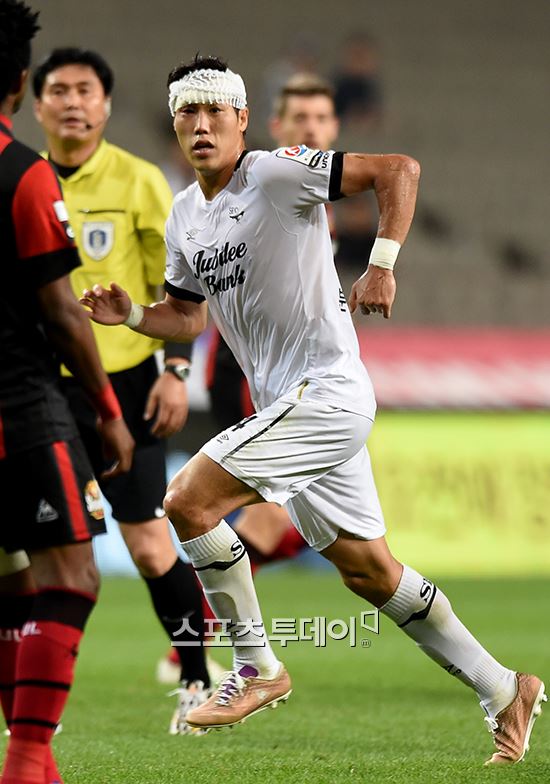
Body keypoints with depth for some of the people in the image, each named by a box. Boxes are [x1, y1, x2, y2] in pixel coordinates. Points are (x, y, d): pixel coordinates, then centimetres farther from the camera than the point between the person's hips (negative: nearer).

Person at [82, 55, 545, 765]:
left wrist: (382, 265, -25)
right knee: (369, 572, 11)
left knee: (188, 501, -15)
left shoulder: (277, 174, -11)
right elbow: (189, 316, 24)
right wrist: (129, 315, 5)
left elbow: (398, 170, -16)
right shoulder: (184, 216, 13)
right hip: (288, 407, 9)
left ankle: (257, 670, -3)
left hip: (327, 391, -9)